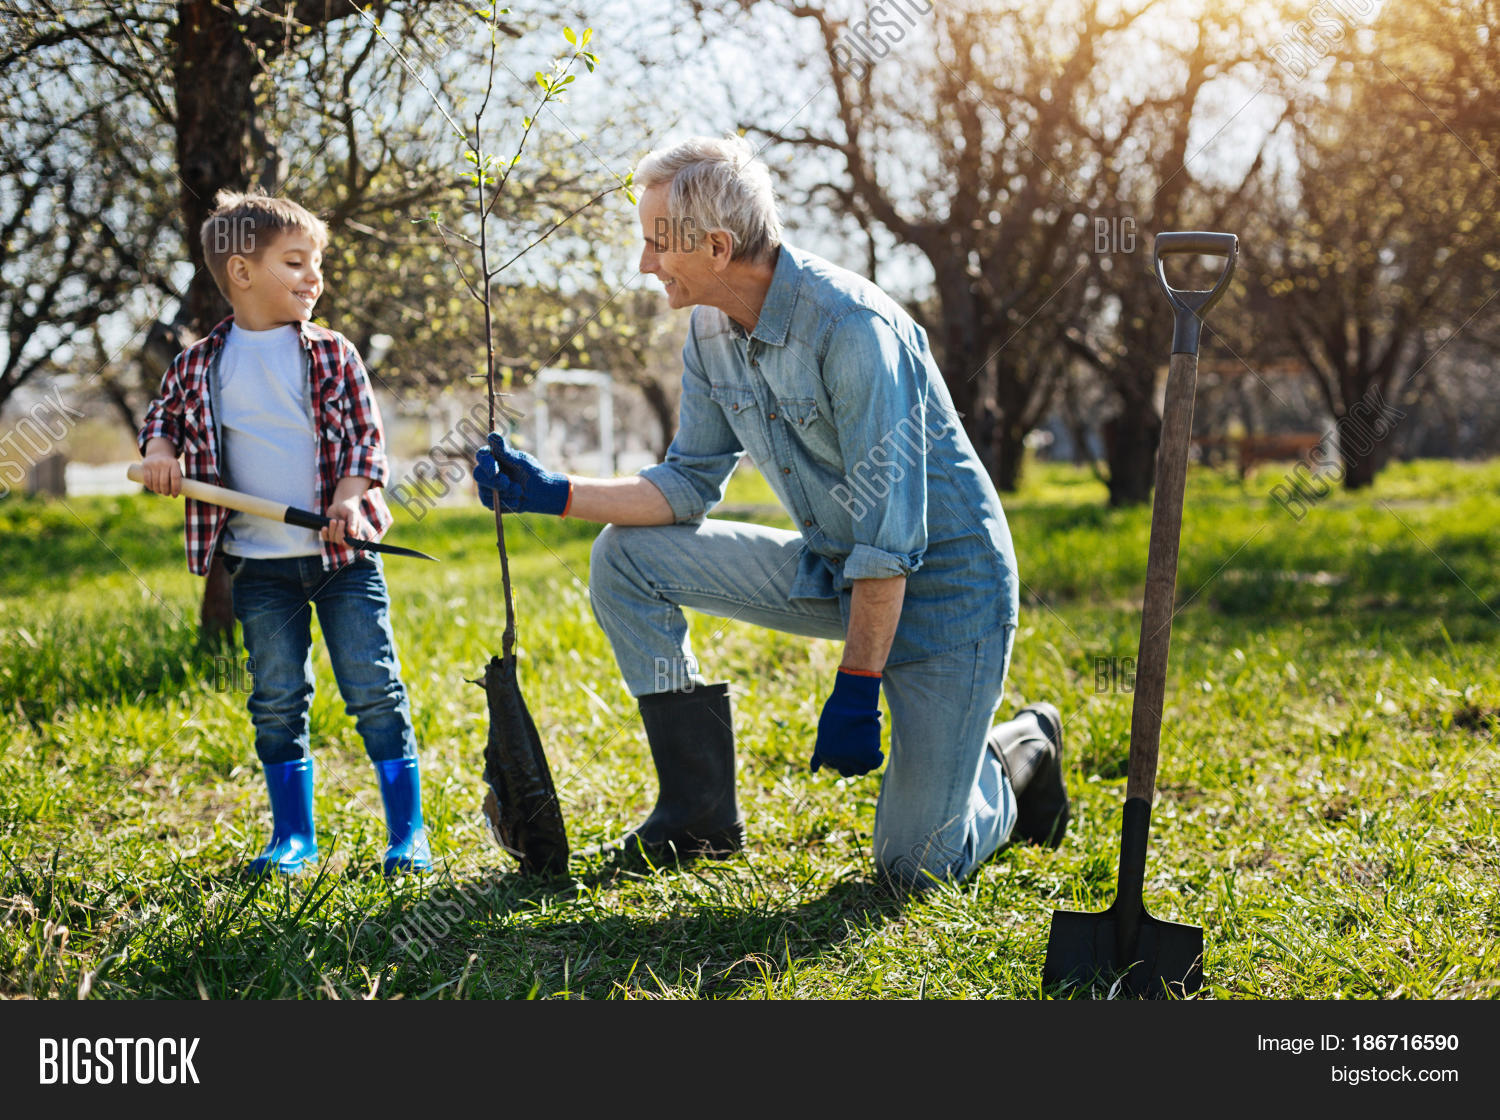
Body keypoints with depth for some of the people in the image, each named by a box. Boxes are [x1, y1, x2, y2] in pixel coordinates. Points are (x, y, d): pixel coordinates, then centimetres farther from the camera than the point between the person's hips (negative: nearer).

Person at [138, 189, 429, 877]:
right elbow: (163, 413, 19)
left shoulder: (332, 355, 1)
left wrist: (350, 499, -17)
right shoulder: (200, 365, 3)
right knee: (276, 702, 8)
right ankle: (293, 837, 20)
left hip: (342, 553, -1)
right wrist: (159, 449, -3)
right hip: (259, 563, 1)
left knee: (374, 691, 0)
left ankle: (408, 832, 9)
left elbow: (365, 434, 0)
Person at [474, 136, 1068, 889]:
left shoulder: (851, 326, -26)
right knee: (626, 556, -6)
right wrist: (549, 492, -3)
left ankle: (1019, 752, 26)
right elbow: (690, 484, 7)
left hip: (939, 581, -7)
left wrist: (855, 689, -25)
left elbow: (889, 528, -26)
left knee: (916, 866, -9)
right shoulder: (712, 333, -1)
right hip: (829, 568, 7)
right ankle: (700, 814, 1)